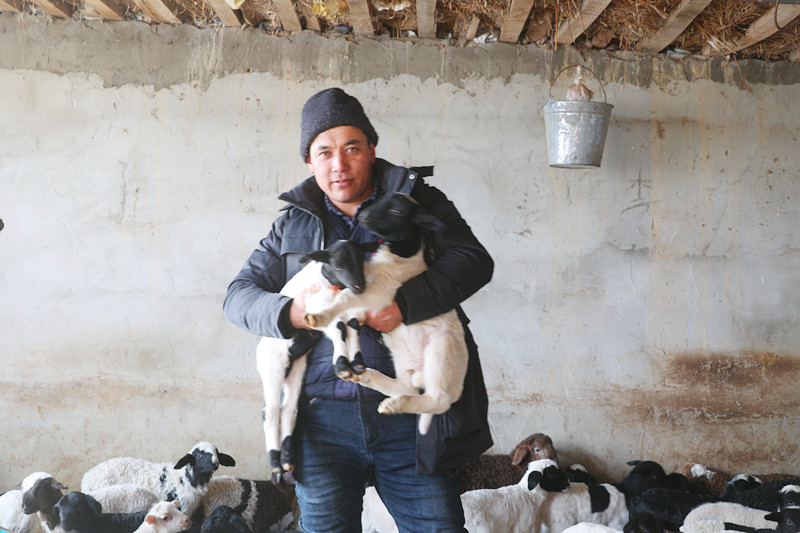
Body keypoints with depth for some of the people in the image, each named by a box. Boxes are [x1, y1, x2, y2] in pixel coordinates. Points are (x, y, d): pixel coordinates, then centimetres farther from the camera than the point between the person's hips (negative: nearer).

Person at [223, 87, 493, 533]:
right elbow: (239, 295, 12)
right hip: (323, 418, 2)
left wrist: (407, 303, -22)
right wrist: (289, 312, -12)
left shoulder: (419, 203, 8)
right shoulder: (293, 226, 15)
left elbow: (474, 260, -6)